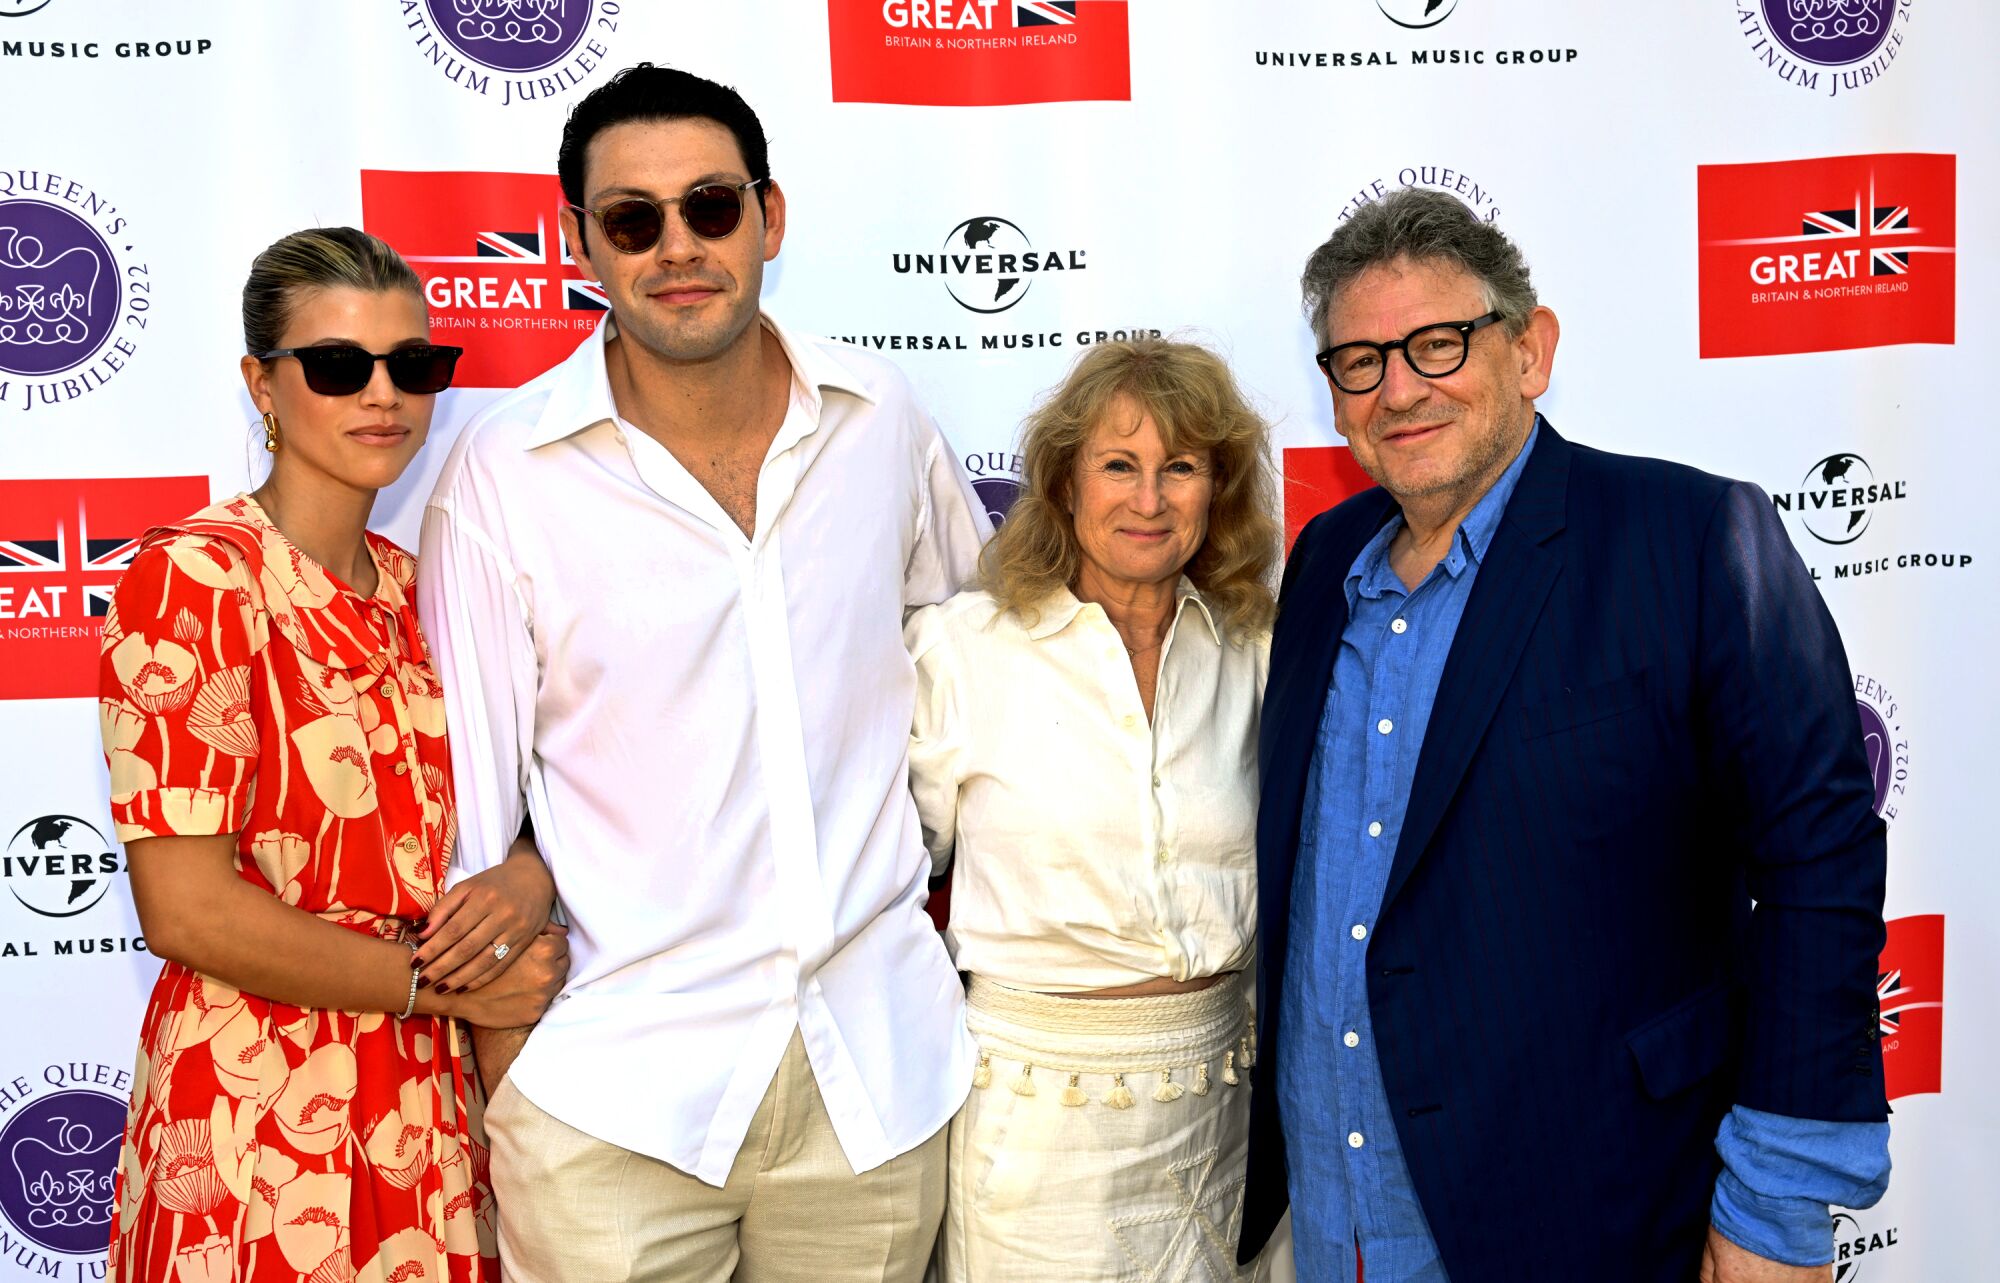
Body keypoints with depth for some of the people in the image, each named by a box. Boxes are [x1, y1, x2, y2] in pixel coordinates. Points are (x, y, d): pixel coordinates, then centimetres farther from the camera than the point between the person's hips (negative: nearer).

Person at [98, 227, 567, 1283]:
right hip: (261, 1122, -6)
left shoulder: (417, 590, 9)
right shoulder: (195, 579, -12)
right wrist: (441, 981, -13)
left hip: (435, 1110, 6)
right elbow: (185, 910, -17)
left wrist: (525, 883, -12)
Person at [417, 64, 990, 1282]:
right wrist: (507, 1063, -2)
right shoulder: (504, 472, -8)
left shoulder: (883, 417, 0)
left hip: (881, 1060, 3)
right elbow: (468, 807, -4)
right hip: (613, 1090, -2)